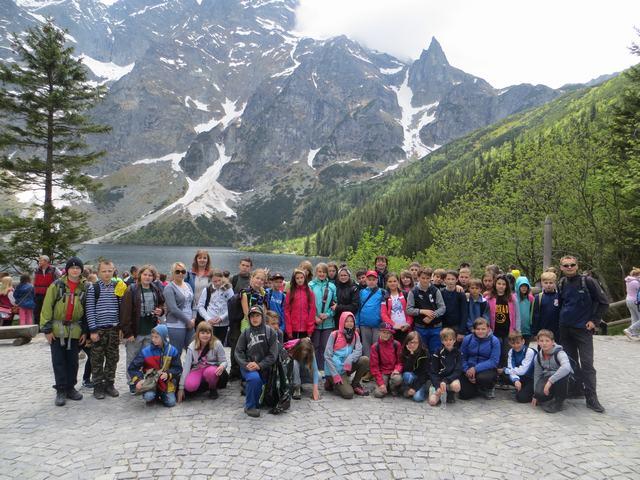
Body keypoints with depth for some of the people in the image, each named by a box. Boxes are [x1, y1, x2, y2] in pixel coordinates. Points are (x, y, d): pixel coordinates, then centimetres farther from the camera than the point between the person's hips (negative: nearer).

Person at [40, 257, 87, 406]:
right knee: (58, 361, 1)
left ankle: (70, 388, 20)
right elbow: (47, 307, -7)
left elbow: (86, 310, 9)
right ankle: (61, 390, 9)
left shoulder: (84, 288, 4)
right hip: (57, 329, -3)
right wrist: (47, 328, -11)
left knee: (72, 361, 9)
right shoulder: (57, 285, -6)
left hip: (75, 330, 3)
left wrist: (85, 331, 6)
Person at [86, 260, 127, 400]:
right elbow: (90, 310, -6)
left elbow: (121, 308, 7)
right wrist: (93, 330, -10)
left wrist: (121, 327, -2)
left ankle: (109, 384, 22)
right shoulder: (93, 288, -4)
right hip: (98, 329, -3)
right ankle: (98, 386, 16)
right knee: (97, 360, 5)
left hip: (114, 329, 3)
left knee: (112, 359, 10)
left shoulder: (118, 287, 5)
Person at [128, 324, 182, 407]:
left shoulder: (172, 351, -5)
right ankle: (152, 397, 9)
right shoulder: (145, 351, -10)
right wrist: (138, 380, -21)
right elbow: (132, 368, -5)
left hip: (166, 382, 1)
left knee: (171, 403, -12)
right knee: (148, 397, -30)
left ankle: (162, 394, 22)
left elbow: (178, 368, 0)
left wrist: (168, 374, -20)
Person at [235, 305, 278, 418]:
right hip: (248, 366, -1)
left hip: (264, 367, 2)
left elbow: (273, 354, -9)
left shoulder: (270, 332, -4)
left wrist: (259, 365, -20)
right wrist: (246, 364, -18)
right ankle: (250, 406, -10)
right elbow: (238, 352, -2)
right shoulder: (246, 333, 0)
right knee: (254, 378, -31)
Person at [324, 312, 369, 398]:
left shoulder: (355, 335, 3)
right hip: (335, 369, -5)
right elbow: (327, 356, -12)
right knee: (348, 394, -22)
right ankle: (332, 382, 7)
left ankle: (355, 385, 1)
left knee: (365, 360, -18)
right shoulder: (334, 335, -11)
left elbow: (358, 350, -9)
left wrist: (349, 360, -29)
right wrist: (335, 375, -17)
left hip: (347, 368, 5)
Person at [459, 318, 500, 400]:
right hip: (469, 369, 3)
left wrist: (476, 368, -23)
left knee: (482, 378, -37)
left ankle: (490, 388, 3)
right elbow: (462, 358, 2)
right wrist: (467, 371, -15)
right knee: (463, 395, -10)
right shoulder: (467, 339, -2)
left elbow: (494, 361, -15)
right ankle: (479, 388, 26)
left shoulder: (494, 341, -10)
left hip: (487, 369, -2)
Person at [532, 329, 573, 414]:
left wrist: (550, 381, -44)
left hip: (562, 381, -3)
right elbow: (537, 375, 6)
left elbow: (566, 368, -42)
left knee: (562, 374, -38)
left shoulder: (559, 353, -21)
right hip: (547, 379, 3)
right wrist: (535, 395, 6)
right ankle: (550, 399, 12)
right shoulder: (538, 357, -3)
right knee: (540, 393, -28)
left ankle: (558, 402, -11)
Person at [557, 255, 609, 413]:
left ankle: (591, 398, -1)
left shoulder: (588, 281, -9)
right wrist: (562, 319, 9)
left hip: (583, 329, -5)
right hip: (565, 329, 5)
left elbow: (604, 302, -5)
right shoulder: (561, 284, 5)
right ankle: (576, 388, 25)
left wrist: (595, 321, -8)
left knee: (587, 363, -6)